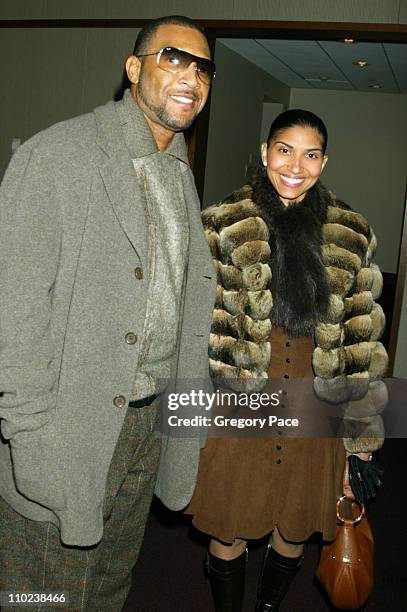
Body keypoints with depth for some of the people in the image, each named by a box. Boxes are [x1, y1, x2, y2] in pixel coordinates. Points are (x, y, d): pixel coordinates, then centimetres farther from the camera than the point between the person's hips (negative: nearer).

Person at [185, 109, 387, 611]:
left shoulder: (350, 238, 4)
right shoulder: (224, 226, -3)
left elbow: (361, 341, 5)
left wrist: (363, 436, 4)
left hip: (315, 415, 2)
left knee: (293, 533, 17)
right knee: (228, 534, 10)